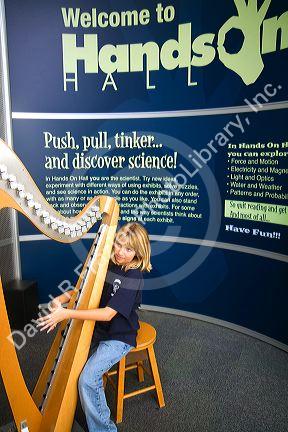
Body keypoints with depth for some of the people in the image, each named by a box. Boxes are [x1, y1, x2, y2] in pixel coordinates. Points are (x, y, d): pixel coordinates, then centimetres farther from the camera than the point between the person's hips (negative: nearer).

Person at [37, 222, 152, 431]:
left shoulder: (134, 277, -22)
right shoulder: (107, 264, -3)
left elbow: (108, 313, -27)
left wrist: (67, 313, -30)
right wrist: (62, 298, -14)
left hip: (119, 337, -7)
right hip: (97, 329, 7)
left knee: (88, 379, -19)